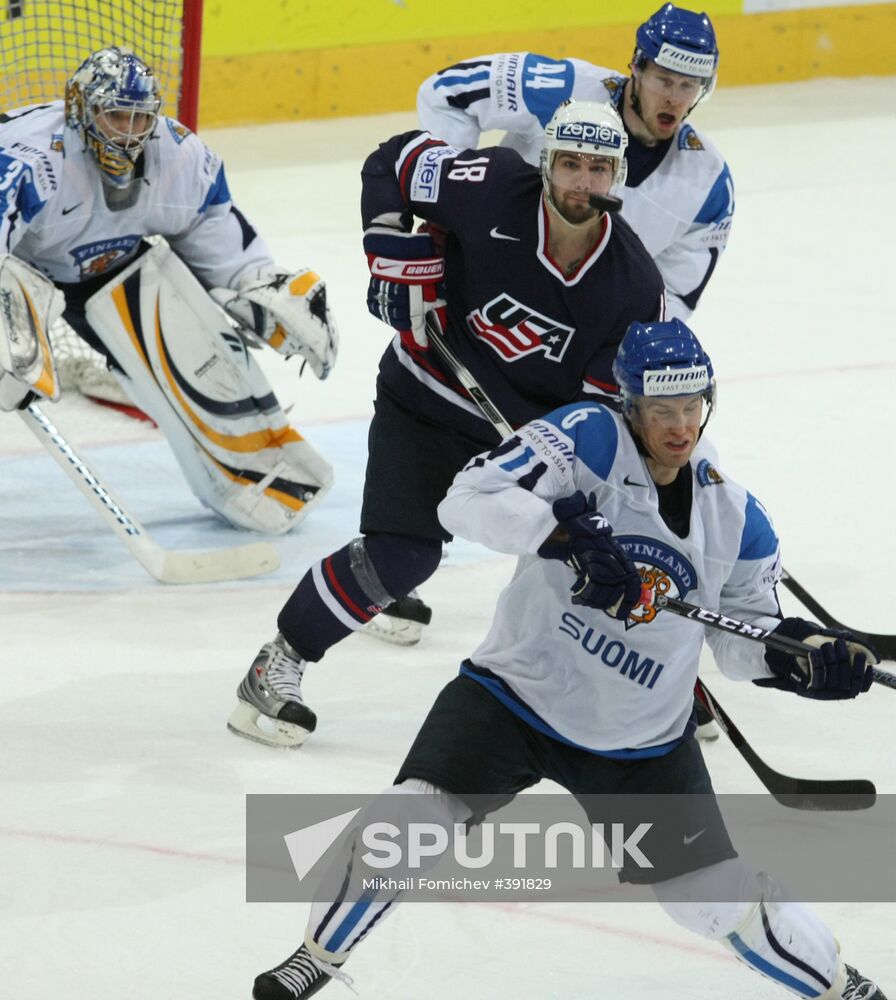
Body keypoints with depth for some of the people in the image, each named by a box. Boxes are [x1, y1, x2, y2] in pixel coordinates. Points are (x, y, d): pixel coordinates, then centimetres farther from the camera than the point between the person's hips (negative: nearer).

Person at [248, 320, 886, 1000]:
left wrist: (808, 653, -12)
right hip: (516, 691, -3)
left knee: (719, 896, 1)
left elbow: (745, 639, 9)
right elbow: (471, 498, -27)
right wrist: (565, 536, -41)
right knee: (410, 822, -19)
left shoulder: (735, 519, -1)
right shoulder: (589, 440, -15)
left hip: (641, 740, 3)